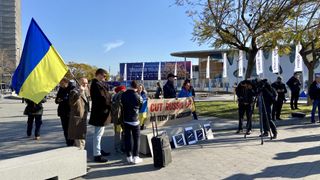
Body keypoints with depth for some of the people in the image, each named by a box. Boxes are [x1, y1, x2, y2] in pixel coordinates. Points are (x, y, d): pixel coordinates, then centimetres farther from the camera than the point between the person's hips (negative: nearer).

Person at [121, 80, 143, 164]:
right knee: (136, 138, 7)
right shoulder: (138, 96, -13)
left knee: (127, 138, 9)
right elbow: (141, 106, 1)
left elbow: (122, 104, 8)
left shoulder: (124, 94, -3)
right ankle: (135, 157, 8)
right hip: (135, 120, -3)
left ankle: (129, 157, 13)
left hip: (126, 120, 3)